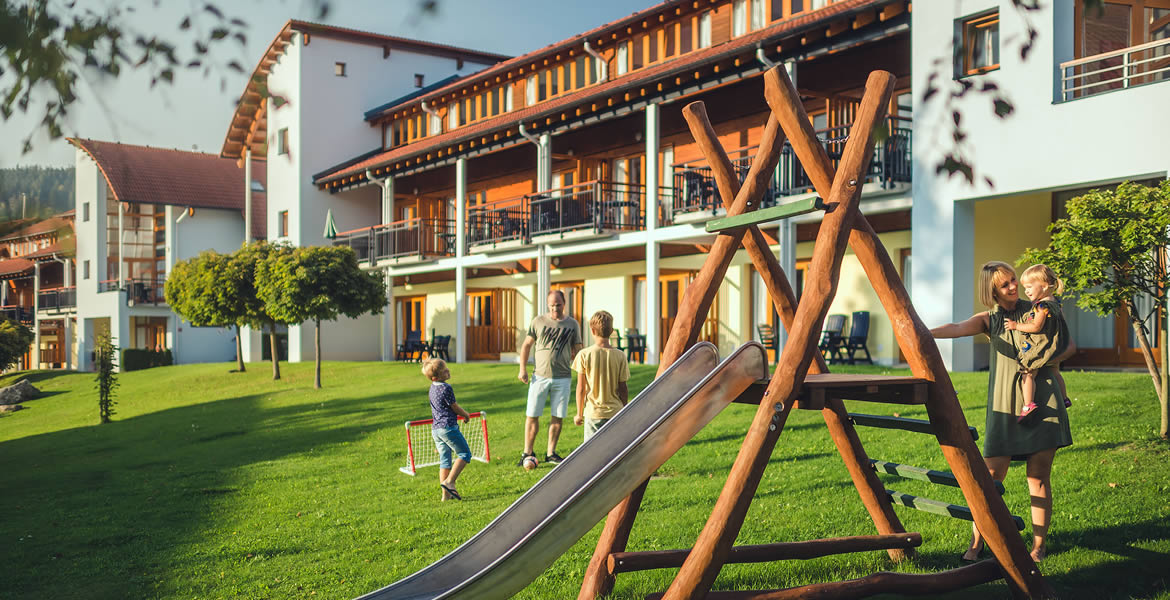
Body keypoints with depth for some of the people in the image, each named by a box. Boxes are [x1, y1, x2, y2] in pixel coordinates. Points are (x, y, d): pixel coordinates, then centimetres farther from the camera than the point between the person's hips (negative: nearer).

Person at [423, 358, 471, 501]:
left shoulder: (433, 387, 13)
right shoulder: (446, 388, -15)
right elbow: (455, 407, -9)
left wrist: (462, 413, 24)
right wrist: (466, 414, 11)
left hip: (436, 429, 9)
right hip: (449, 427, -9)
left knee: (445, 460, 11)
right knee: (464, 454, 1)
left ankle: (446, 494, 10)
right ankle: (449, 481, -9)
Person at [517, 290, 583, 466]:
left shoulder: (572, 324, 6)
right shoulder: (538, 321, 4)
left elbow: (576, 351, 11)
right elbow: (526, 345, 10)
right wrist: (522, 369, 3)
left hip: (562, 378, 1)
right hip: (540, 376, 0)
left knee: (557, 417, 4)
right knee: (532, 416, 0)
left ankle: (551, 453, 17)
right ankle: (527, 453, 11)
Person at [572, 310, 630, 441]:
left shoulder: (584, 355, -8)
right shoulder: (620, 356, -4)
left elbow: (581, 389, -4)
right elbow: (623, 389, 1)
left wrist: (579, 414, 8)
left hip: (593, 413, -1)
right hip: (615, 411, 1)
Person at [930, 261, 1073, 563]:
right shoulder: (989, 320, 6)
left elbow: (1070, 346, 10)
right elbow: (957, 328, -14)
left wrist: (1044, 359, -10)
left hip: (1042, 402, 0)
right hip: (1004, 405, 0)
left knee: (1039, 478, 2)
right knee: (991, 476, -3)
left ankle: (1038, 546, 14)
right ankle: (977, 542, 10)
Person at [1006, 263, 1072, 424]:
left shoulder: (1042, 305, -22)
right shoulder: (1054, 303, 8)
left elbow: (1036, 327, -26)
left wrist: (1016, 326, -18)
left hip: (1038, 348, -10)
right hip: (1053, 349, 10)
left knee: (1027, 373, -9)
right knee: (1054, 372, 27)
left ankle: (1029, 405, -18)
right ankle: (1064, 398, 41)